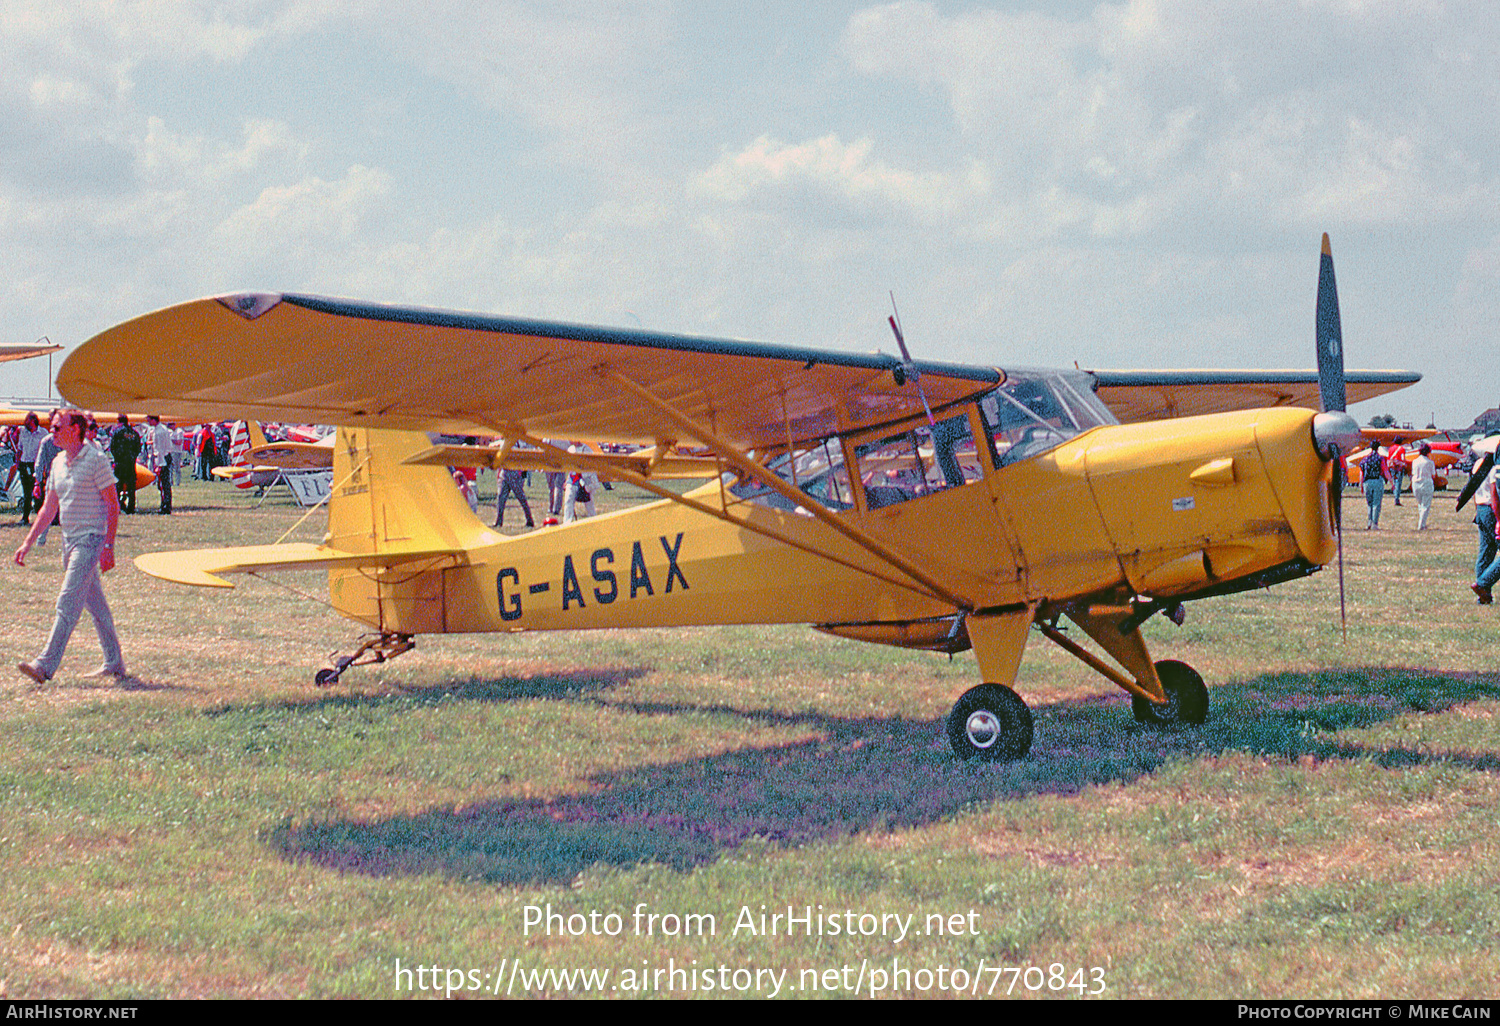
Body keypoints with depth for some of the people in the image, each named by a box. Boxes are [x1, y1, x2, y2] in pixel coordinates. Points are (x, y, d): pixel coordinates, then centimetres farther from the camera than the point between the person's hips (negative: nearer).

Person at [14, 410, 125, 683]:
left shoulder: (96, 460, -11)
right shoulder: (58, 463, 12)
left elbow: (113, 506, -11)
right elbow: (49, 508, 17)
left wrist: (108, 547, -16)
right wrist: (28, 542, 12)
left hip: (91, 538, -8)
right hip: (69, 539, 8)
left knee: (68, 602, -14)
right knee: (94, 602, 12)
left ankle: (46, 665, -19)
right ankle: (114, 662, 19)